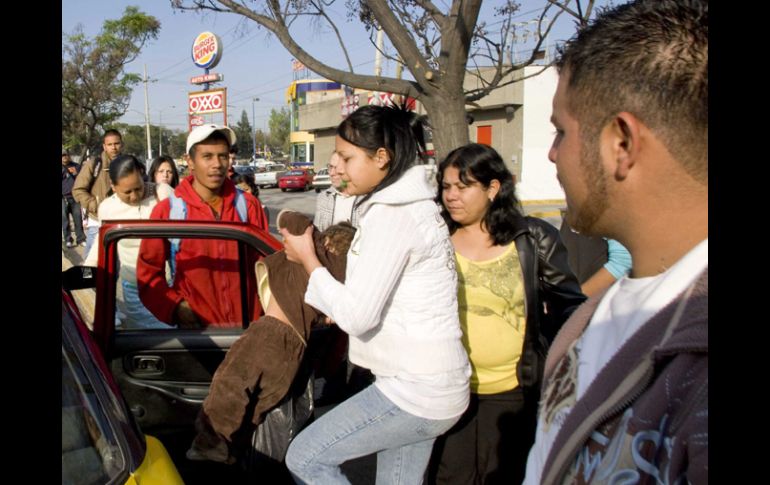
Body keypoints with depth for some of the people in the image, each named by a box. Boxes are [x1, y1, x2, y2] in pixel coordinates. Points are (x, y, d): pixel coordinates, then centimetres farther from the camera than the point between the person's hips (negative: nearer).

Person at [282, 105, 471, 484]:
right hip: (428, 381, 10)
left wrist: (308, 260, -10)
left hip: (415, 389, -10)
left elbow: (357, 315, -21)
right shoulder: (409, 203, 11)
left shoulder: (392, 215, -19)